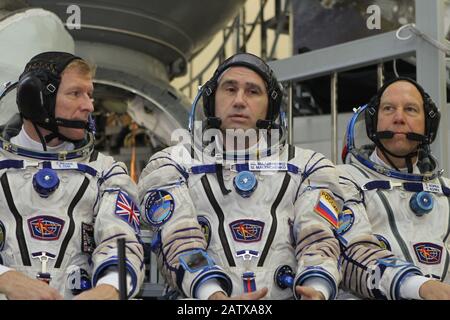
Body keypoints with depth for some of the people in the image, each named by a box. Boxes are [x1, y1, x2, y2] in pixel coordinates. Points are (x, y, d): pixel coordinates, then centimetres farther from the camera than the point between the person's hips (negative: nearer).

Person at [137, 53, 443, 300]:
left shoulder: (309, 166, 20)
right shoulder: (171, 164, 16)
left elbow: (319, 238, 4)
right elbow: (181, 244, 0)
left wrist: (316, 290, -18)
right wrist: (216, 297, -20)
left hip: (290, 292, 1)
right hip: (201, 303, -1)